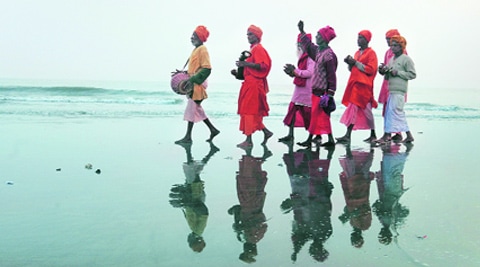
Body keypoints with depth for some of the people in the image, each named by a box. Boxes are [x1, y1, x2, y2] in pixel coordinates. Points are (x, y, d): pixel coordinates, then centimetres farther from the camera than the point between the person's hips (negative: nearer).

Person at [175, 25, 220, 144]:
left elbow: (206, 69, -20)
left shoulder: (202, 50, -12)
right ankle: (213, 129, 20)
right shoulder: (196, 49, 16)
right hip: (193, 83, 10)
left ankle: (188, 137, 0)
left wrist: (192, 80, -24)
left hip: (197, 84, -10)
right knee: (196, 108, 12)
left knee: (192, 108, -6)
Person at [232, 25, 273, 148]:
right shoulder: (253, 49, 21)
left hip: (253, 84, -10)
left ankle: (249, 140, -7)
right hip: (249, 83, 10)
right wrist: (239, 73, 13)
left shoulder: (259, 49, -8)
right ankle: (266, 132, 19)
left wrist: (246, 64, -26)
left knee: (249, 111, -9)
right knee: (253, 111, 11)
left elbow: (263, 65, -22)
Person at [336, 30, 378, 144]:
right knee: (353, 108, 4)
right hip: (355, 84, 7)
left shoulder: (371, 52, -3)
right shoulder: (357, 53, 19)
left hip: (363, 85, -7)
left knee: (366, 109, -4)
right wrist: (350, 63, 4)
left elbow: (371, 69, -14)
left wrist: (356, 63, -14)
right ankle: (347, 135, 5)